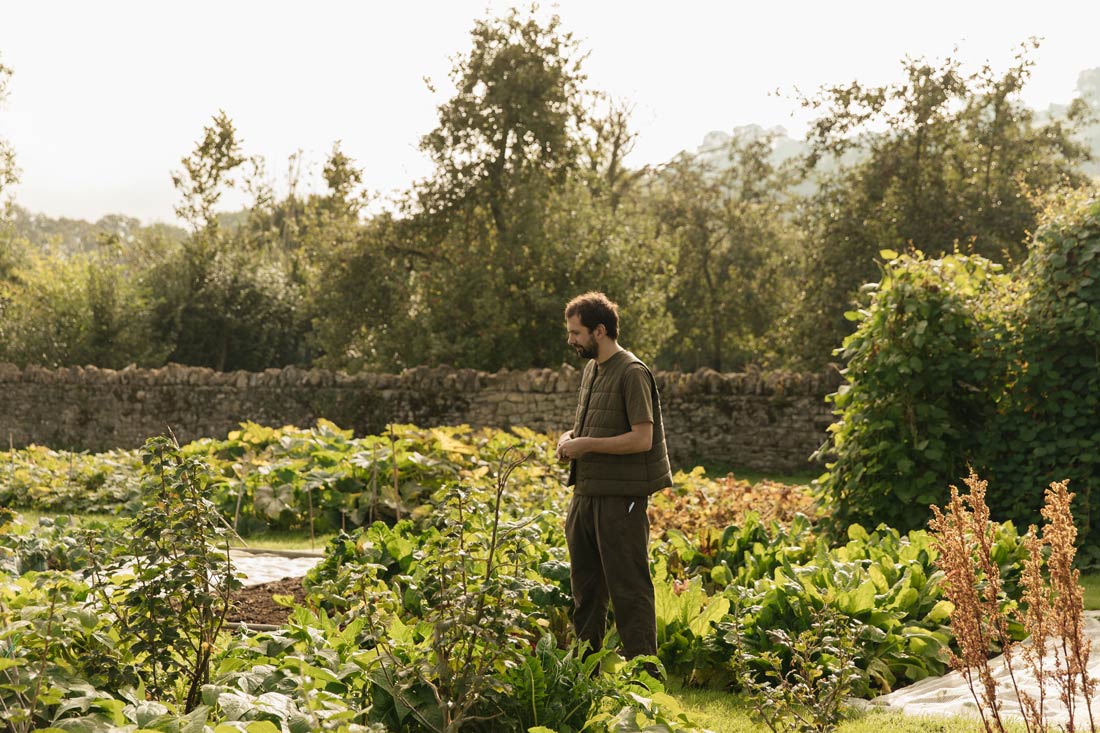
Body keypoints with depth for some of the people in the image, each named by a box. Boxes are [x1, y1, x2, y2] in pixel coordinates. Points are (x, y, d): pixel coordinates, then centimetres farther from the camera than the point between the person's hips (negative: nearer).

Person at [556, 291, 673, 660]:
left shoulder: (632, 373, -14)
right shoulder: (591, 370, 14)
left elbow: (642, 439, -20)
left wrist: (587, 444, -17)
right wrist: (572, 437, 6)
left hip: (620, 496, -9)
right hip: (586, 492, 9)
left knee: (627, 586, -4)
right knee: (585, 582, 15)